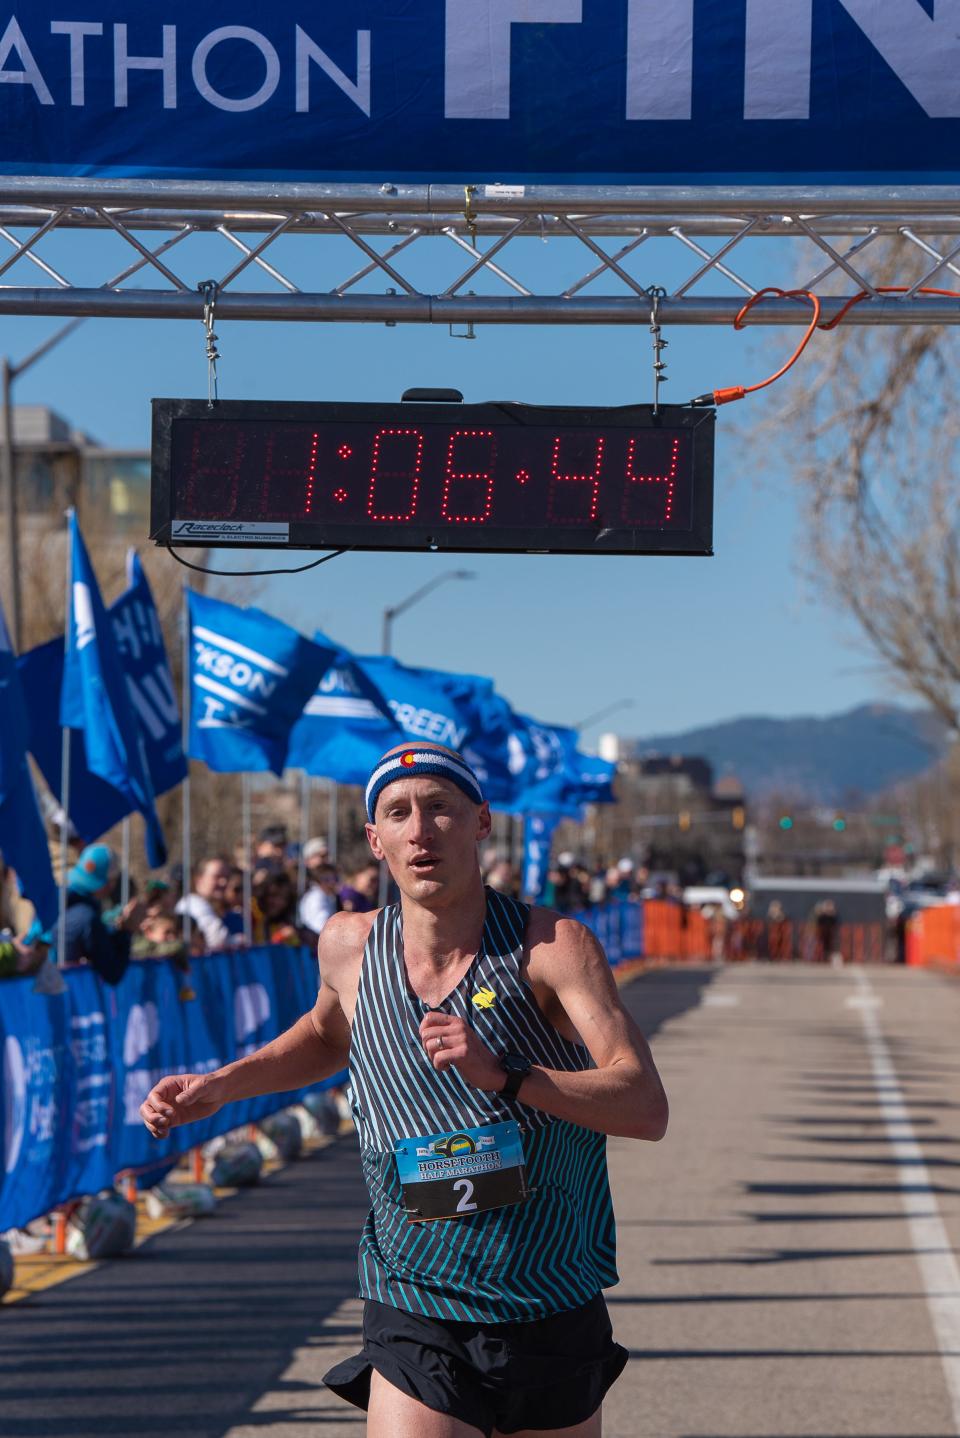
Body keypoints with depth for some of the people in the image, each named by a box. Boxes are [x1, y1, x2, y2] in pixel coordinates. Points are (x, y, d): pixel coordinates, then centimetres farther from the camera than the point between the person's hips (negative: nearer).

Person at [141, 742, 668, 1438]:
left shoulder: (554, 945, -12)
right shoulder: (348, 946, 0)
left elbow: (647, 1107, -22)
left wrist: (504, 1076, -36)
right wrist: (218, 1086, 11)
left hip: (558, 1322, 0)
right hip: (415, 1320, 1)